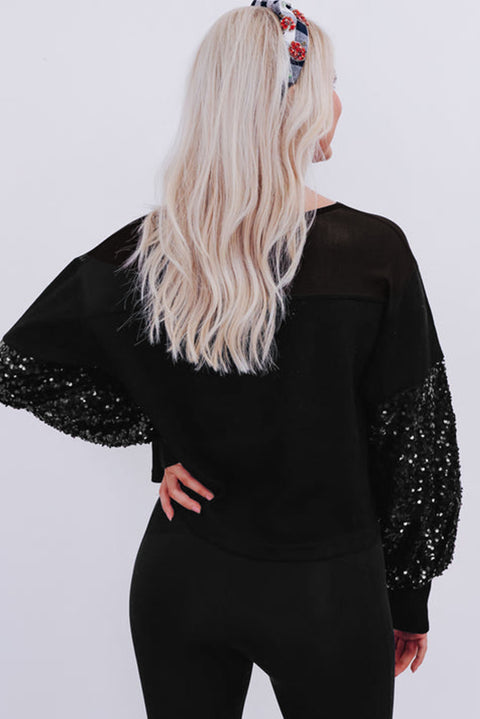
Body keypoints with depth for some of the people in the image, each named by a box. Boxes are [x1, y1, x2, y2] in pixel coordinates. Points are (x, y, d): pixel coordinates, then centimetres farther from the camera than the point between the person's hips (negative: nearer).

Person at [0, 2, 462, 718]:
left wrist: (158, 432, 2)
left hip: (179, 578, 3)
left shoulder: (142, 250, -9)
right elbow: (417, 443, -10)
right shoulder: (373, 253, -18)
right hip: (324, 593, -2)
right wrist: (409, 596, 4)